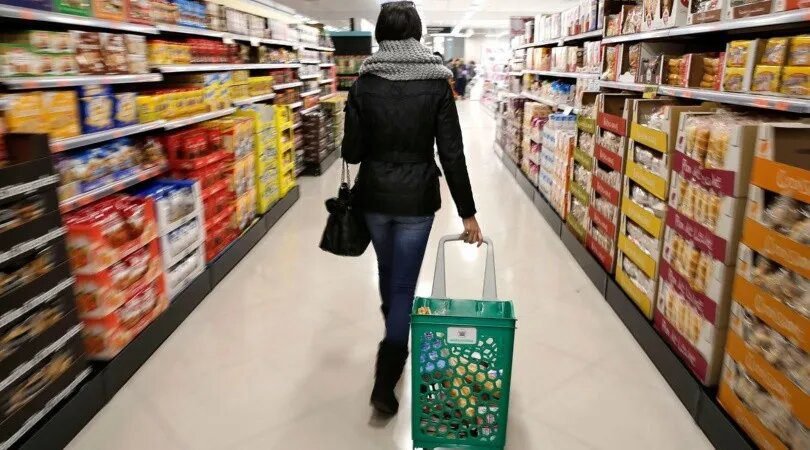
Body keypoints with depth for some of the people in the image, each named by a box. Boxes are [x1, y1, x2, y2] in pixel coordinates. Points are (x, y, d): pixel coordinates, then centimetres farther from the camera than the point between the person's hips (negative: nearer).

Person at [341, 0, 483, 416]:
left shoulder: (364, 83, -4)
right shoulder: (437, 83, -6)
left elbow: (351, 151, -4)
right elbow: (452, 154, -10)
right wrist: (467, 212, -6)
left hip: (374, 197, 2)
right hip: (416, 199, -2)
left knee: (387, 272, 25)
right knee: (404, 285, 5)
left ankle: (394, 341, 49)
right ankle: (384, 383, 4)